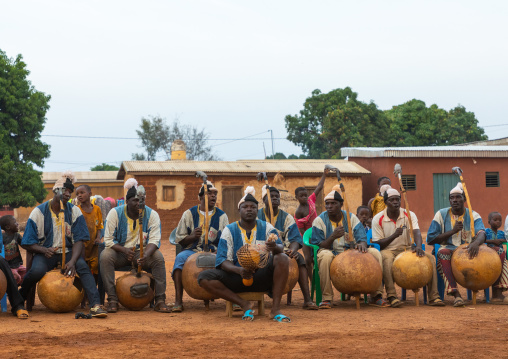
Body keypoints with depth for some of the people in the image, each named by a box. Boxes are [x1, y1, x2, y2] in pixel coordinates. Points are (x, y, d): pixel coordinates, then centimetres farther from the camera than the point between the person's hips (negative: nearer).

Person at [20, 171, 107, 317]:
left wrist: (72, 261, -22)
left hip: (67, 252, 2)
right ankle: (20, 298, -5)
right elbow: (27, 243, -4)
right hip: (45, 252, -2)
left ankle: (95, 305, -39)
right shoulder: (39, 212, -4)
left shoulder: (74, 211, 1)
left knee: (83, 266, -30)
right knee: (37, 270, -33)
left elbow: (79, 240, -4)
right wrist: (44, 250, -24)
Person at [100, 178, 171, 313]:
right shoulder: (115, 213, -8)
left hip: (142, 251, 1)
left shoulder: (152, 215, -6)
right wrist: (125, 250, -27)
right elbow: (108, 240, -9)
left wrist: (146, 255, -35)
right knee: (105, 256, -32)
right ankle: (112, 300, -30)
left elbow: (154, 241, -13)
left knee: (158, 257, -29)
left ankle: (160, 301, -26)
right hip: (119, 251, -1)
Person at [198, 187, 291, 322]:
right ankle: (245, 305, -17)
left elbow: (280, 247, -14)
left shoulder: (266, 227, 4)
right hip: (238, 278, 0)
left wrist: (275, 247, -41)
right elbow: (223, 261, -6)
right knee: (204, 277, -23)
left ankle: (276, 309, -26)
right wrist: (239, 270, -28)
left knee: (282, 258, -28)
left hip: (262, 278, 0)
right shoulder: (229, 230, 2)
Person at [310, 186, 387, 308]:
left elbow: (362, 239, -1)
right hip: (331, 253, -3)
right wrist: (333, 236, -28)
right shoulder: (319, 221, -4)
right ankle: (326, 298, -31)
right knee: (326, 256, -40)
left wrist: (361, 244, -28)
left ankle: (376, 296, -13)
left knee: (375, 253, -19)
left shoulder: (351, 218, 5)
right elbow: (319, 246, -10)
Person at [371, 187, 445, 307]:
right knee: (387, 259, -40)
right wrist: (394, 235, -23)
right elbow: (378, 244, -7)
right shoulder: (378, 219, -4)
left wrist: (418, 246, -37)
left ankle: (433, 296, -19)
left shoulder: (409, 215, 1)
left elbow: (416, 232, -15)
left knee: (430, 258, -19)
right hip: (388, 250, -3)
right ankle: (391, 296, -39)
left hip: (407, 249, 3)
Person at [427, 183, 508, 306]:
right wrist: (453, 231, -12)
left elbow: (481, 233, -14)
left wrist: (476, 243, -39)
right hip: (450, 251, -3)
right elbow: (430, 239, -1)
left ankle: (497, 292, -15)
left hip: (470, 252, 3)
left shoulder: (473, 215, 7)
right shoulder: (441, 215, 4)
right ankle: (455, 294, -45)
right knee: (443, 252, -39)